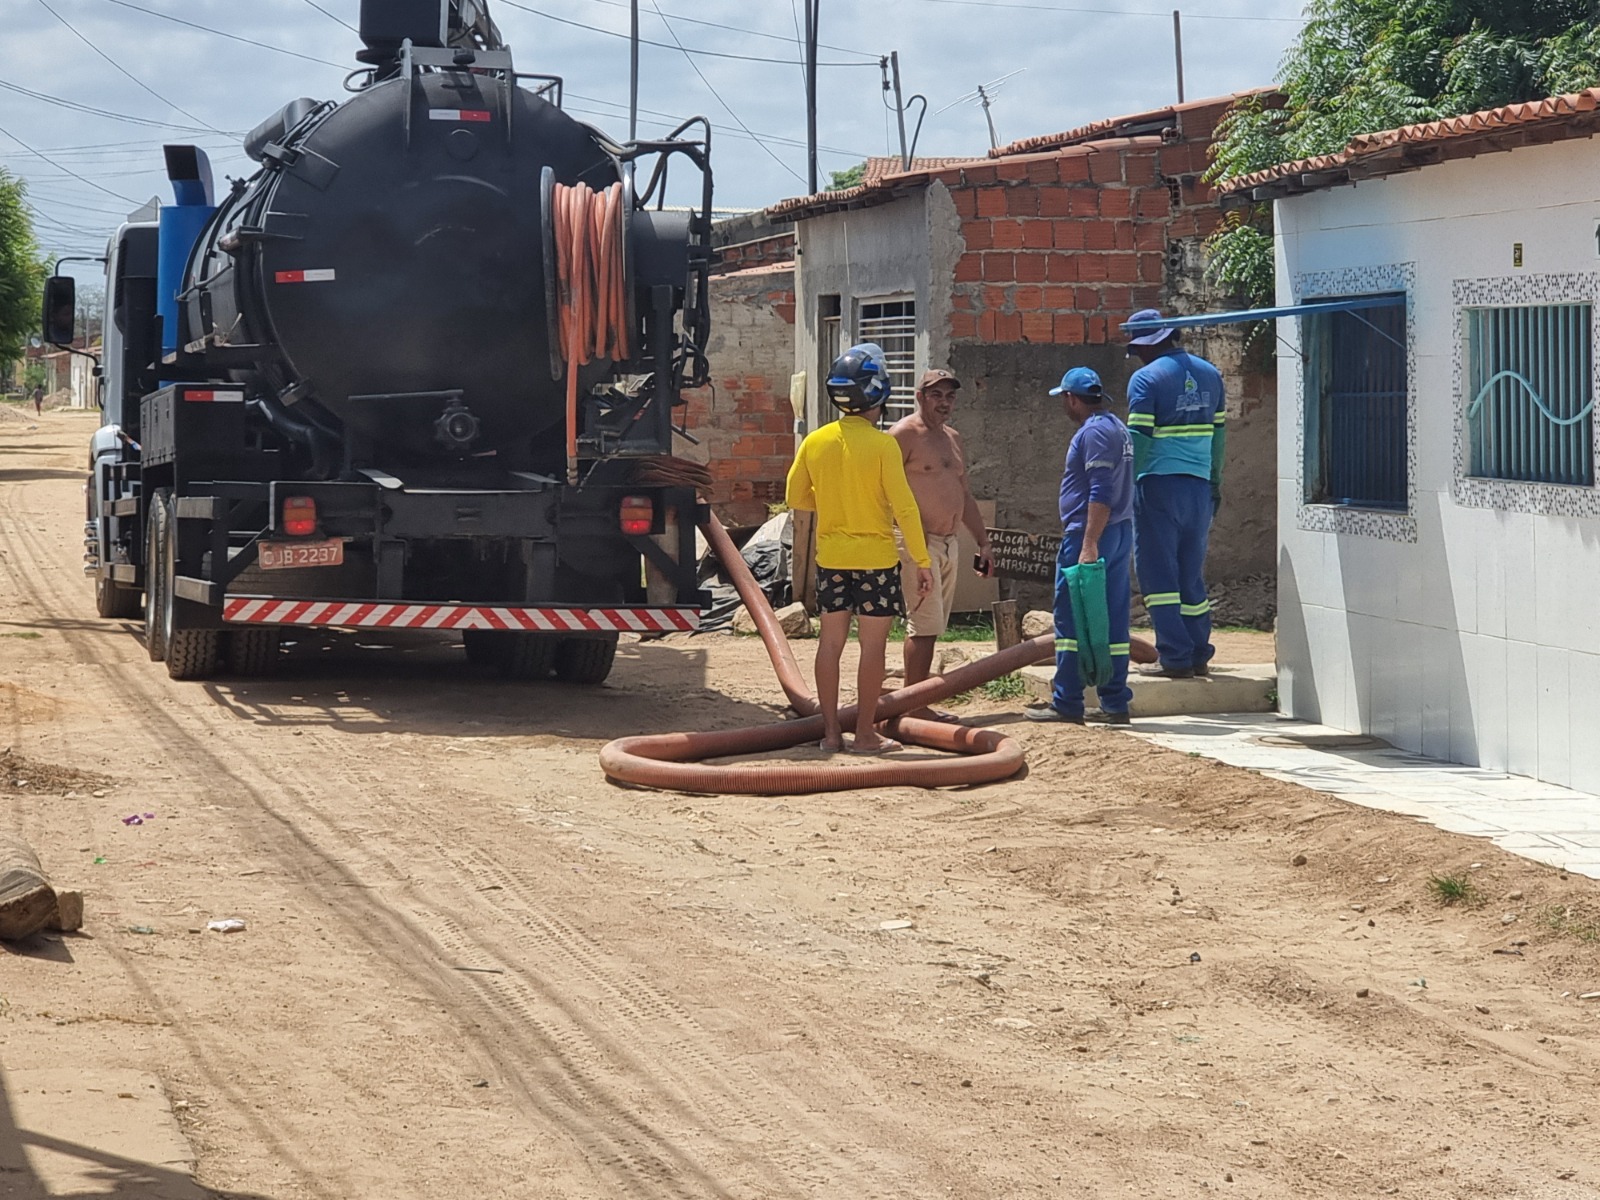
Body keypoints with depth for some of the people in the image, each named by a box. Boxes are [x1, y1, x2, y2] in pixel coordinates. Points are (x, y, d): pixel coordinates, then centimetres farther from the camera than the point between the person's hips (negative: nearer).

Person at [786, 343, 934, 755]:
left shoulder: (815, 442, 0)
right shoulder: (882, 445, -14)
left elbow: (796, 496, 8)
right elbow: (903, 507, -13)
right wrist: (922, 560, -7)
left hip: (831, 555, 5)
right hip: (875, 557, -5)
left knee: (831, 640, 11)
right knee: (872, 644, 2)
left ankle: (831, 731, 13)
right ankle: (865, 734, 4)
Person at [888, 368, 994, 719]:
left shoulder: (952, 438, 19)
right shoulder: (904, 434, -8)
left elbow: (965, 495, 26)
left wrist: (982, 541, 23)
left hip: (950, 543, 9)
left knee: (932, 626, 9)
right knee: (924, 624, -11)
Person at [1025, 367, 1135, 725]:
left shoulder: (1094, 431, -13)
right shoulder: (1118, 428, 18)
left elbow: (1100, 492, -22)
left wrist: (1089, 543, -25)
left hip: (1089, 537, -10)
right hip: (1120, 534, 10)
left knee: (1071, 621, -4)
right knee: (1114, 621, 8)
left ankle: (1067, 704, -2)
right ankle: (1115, 704, 9)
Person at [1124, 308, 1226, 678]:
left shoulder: (1146, 379, -8)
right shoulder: (1209, 375, 11)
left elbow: (1138, 439, -14)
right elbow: (1218, 432, 15)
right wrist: (1215, 482, 22)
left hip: (1159, 485, -6)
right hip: (1199, 486, 6)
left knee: (1158, 574, -1)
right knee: (1192, 574, 13)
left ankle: (1175, 658, -4)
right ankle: (1199, 656, 14)